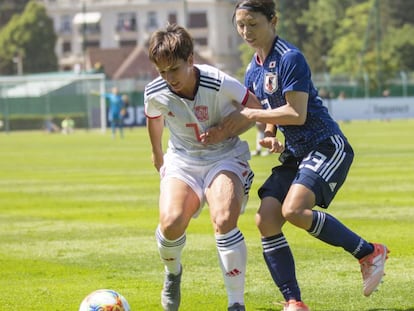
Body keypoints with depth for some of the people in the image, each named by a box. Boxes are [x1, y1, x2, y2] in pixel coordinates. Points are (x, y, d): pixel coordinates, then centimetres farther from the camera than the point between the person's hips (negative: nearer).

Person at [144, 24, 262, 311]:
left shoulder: (220, 84, -23)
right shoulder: (154, 93, -13)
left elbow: (256, 109, -5)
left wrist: (226, 133, -19)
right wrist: (157, 154, 28)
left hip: (224, 157, -2)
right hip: (182, 161, 2)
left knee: (224, 221, -29)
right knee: (171, 222, -24)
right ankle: (173, 273, 12)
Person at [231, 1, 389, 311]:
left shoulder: (290, 58, -15)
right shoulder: (253, 71, 12)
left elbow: (296, 114, -21)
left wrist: (250, 115, -14)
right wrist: (270, 137, -2)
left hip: (327, 146, -9)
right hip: (295, 154, 9)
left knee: (293, 210, -27)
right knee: (266, 220, -9)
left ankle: (369, 252, -10)